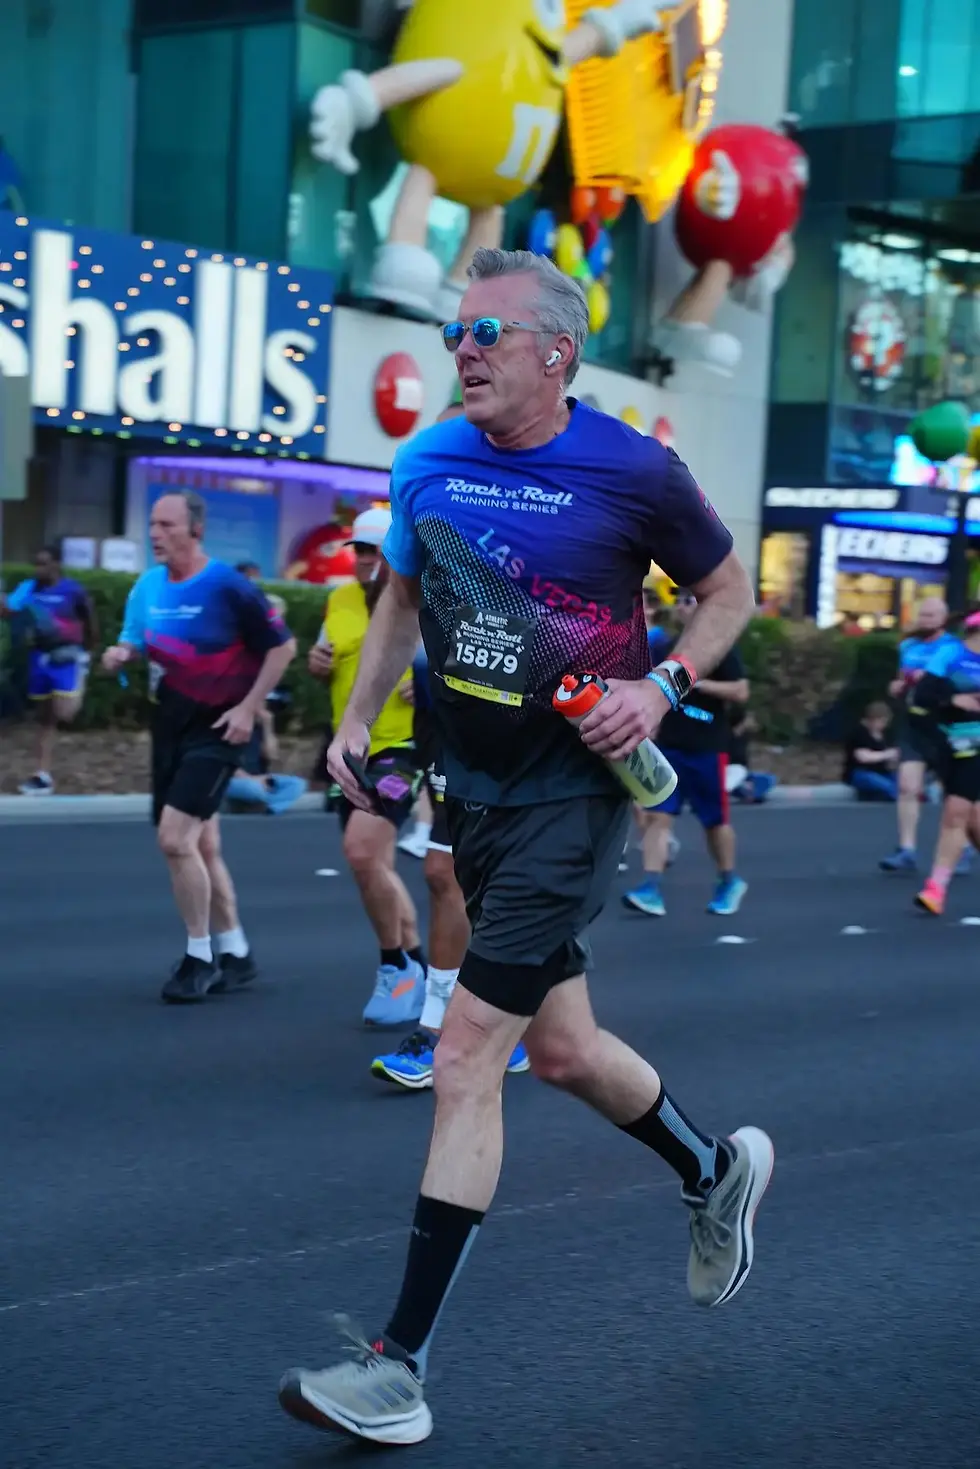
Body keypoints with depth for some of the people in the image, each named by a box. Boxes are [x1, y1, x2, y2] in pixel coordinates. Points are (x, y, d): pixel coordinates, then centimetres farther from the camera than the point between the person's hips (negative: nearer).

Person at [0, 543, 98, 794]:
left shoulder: (73, 590, -11)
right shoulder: (29, 588, 1)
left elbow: (90, 622, 0)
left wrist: (87, 652, 7)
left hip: (67, 657, -5)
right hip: (40, 657, 5)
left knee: (64, 715, -17)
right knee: (45, 718, 9)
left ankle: (78, 694, 18)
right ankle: (43, 776, 13)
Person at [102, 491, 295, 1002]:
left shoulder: (226, 586, -15)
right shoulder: (149, 585, 3)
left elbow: (281, 646, -9)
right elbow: (135, 641, 16)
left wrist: (248, 707, -14)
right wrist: (122, 654, -8)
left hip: (215, 729, -7)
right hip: (169, 726, 7)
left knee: (175, 837, -17)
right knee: (201, 846, 13)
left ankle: (199, 958, -3)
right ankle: (235, 953, 28)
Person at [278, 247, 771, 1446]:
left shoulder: (634, 472, -11)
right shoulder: (428, 463, 3)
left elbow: (730, 591, 3)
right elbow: (404, 597, 19)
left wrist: (661, 686, -13)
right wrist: (357, 719, 9)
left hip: (574, 788, -6)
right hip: (473, 785, 6)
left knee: (465, 1057, -12)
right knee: (560, 1046, 16)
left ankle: (401, 1364, -6)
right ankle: (716, 1172, 44)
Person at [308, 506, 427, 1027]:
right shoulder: (339, 600, 8)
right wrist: (318, 663, -1)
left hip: (402, 747, -7)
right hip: (350, 751, 7)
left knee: (362, 852, -23)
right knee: (375, 867, 14)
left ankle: (397, 968, -4)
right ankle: (415, 970, 32)